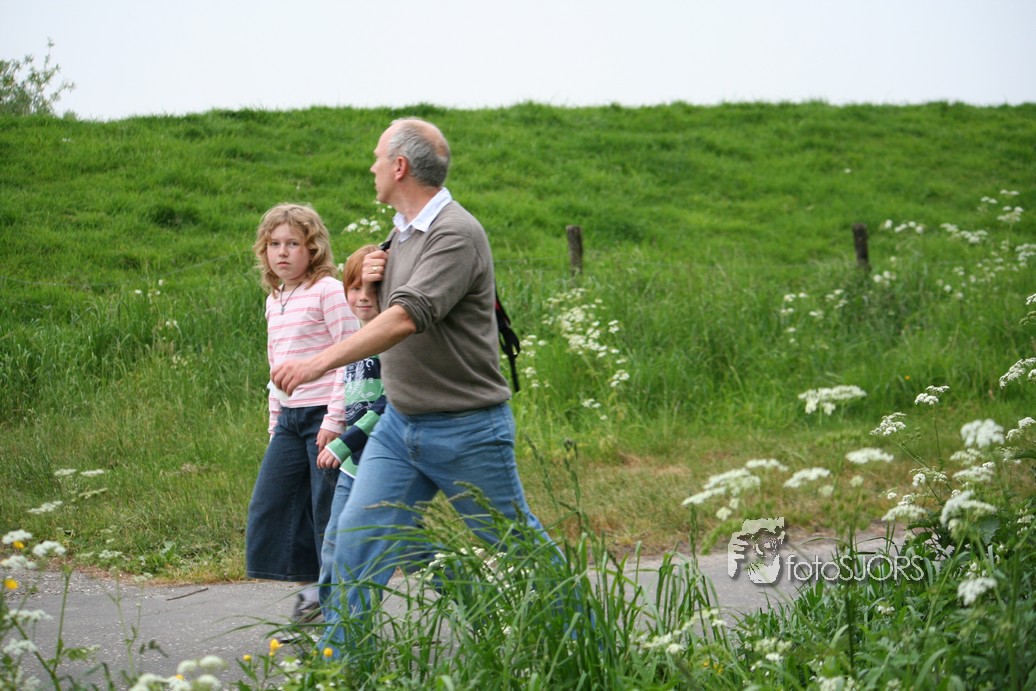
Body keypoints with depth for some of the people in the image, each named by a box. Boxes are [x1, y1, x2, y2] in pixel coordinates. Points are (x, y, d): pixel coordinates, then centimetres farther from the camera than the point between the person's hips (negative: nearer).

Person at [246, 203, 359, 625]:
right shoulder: (274, 300, 15)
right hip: (289, 418, 8)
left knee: (329, 511, -3)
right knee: (269, 505, 4)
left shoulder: (328, 290, -8)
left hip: (324, 415, -8)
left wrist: (335, 419, -17)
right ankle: (311, 588, 16)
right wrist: (275, 422, 20)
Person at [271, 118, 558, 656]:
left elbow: (408, 319, -30)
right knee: (358, 535, -2)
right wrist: (374, 282, -1)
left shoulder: (456, 234, -19)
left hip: (467, 429, -8)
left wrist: (321, 362, -35)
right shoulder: (403, 232, 11)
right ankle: (334, 660, 1)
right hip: (400, 424, 8)